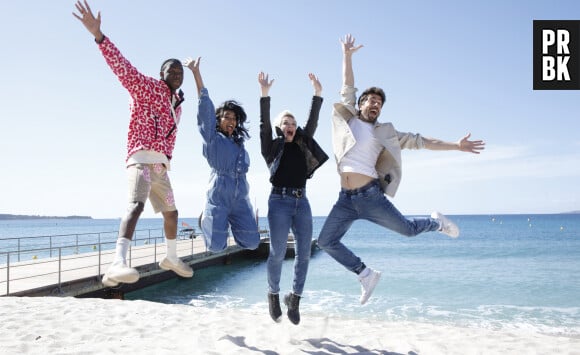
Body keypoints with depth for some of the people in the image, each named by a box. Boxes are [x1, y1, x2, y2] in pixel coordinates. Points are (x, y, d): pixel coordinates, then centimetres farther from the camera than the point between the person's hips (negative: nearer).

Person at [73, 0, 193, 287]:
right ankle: (118, 263, -50)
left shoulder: (177, 104, 22)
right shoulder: (147, 87, 0)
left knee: (171, 213, 19)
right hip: (142, 158, -9)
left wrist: (166, 160, 15)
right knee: (136, 204, -32)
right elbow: (122, 67, -14)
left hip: (161, 165, 9)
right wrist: (98, 36, -26)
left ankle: (171, 258, 39)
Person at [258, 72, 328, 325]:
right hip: (279, 201, -4)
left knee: (304, 252, 0)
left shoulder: (302, 145, 17)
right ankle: (273, 294, 16)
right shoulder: (272, 147, 7)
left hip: (302, 202, 4)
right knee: (278, 252, -7)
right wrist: (265, 94, -17)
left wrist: (318, 94, 1)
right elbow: (264, 124, -7)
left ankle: (294, 298, 14)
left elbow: (312, 122, 9)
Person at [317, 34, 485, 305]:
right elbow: (348, 87, 13)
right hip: (345, 199, 2)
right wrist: (347, 55, 9)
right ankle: (366, 274, 12)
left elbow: (418, 141, 13)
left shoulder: (385, 133, 11)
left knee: (408, 229, 6)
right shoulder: (348, 118, 12)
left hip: (371, 195, -1)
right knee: (326, 242, -5)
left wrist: (455, 146, 11)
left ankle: (436, 223, 42)